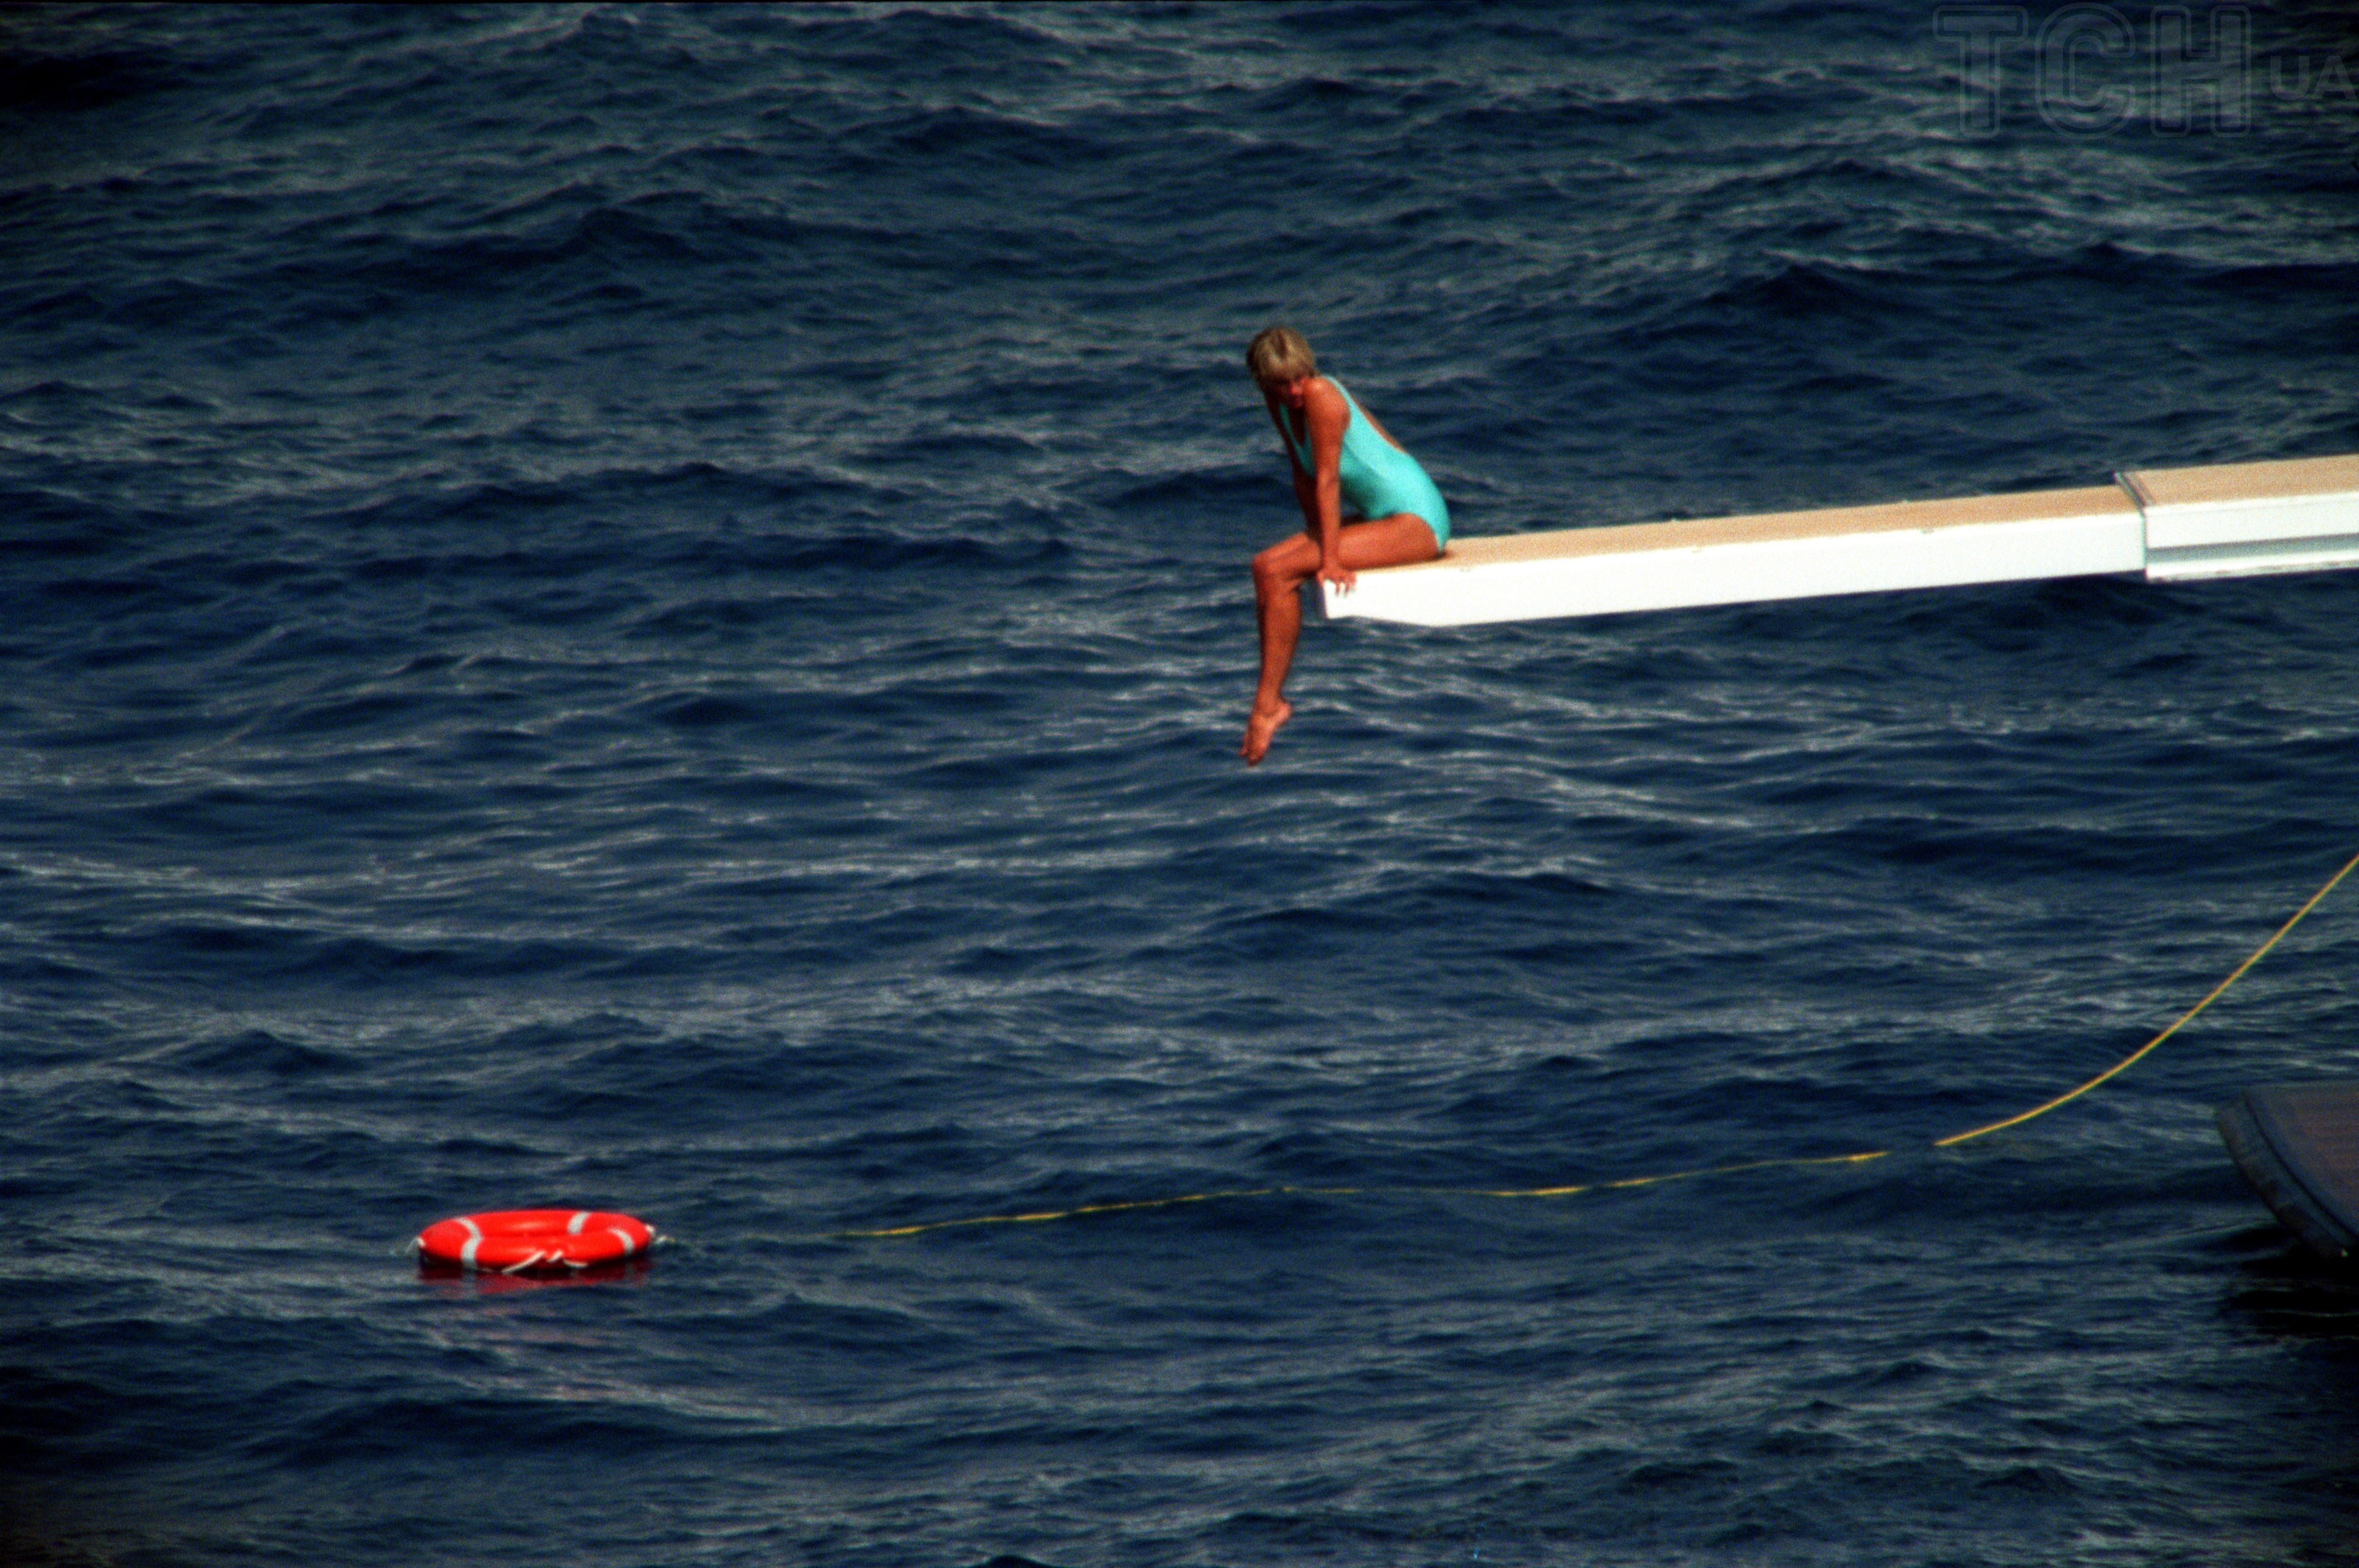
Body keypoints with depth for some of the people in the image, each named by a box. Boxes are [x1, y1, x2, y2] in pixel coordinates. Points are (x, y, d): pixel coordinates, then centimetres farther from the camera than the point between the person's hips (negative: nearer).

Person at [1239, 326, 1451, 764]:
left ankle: (1269, 704, -10)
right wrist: (1317, 538, 7)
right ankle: (1271, 701, -2)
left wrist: (1329, 558, -18)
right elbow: (1303, 476, 15)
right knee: (1265, 567, -2)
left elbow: (1327, 481, -19)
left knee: (1279, 572, -18)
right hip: (1375, 516, 9)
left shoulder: (1321, 394, -20)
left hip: (1419, 520, -9)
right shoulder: (1281, 404, 6)